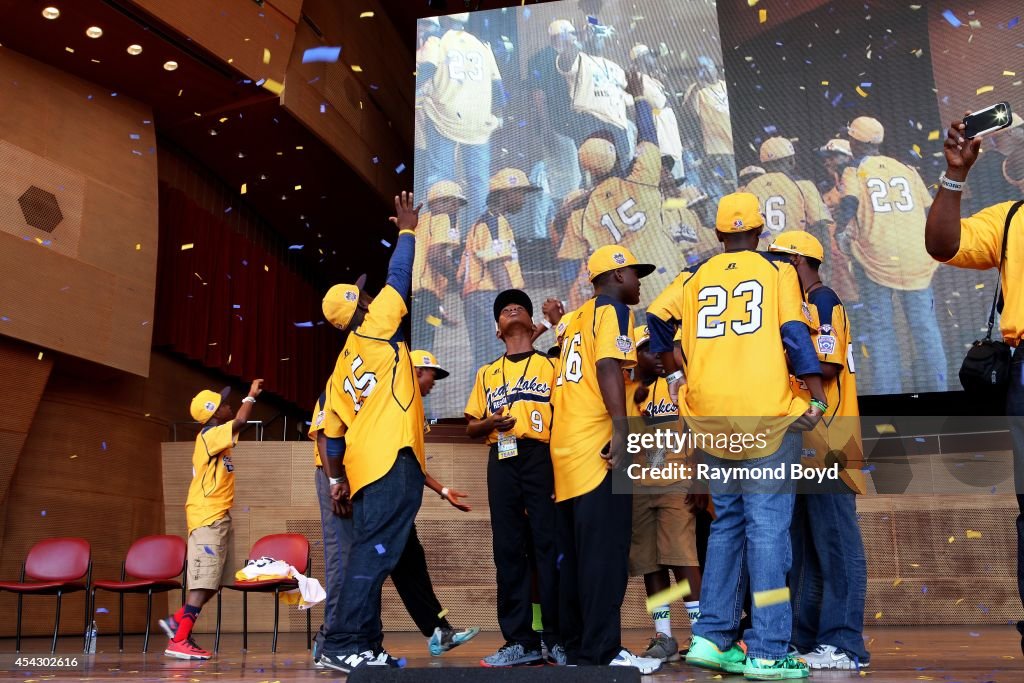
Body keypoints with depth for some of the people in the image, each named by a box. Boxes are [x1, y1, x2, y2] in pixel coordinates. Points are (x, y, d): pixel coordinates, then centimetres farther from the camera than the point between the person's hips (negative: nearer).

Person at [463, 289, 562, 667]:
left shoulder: (551, 365, 13)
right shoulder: (487, 373, 21)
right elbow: (471, 428, 19)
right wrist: (490, 423, -3)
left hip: (542, 457, -3)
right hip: (502, 462, 3)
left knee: (549, 546, -6)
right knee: (508, 549, 1)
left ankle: (557, 638, 1)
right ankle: (520, 640, 7)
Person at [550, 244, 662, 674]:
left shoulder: (579, 318, 24)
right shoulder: (611, 310, -2)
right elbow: (608, 367, -17)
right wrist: (621, 429, -24)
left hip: (566, 446, 9)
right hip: (597, 445, -9)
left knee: (575, 552, 10)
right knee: (604, 550, -8)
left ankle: (577, 647, 15)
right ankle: (603, 651, -8)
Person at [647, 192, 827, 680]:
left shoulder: (695, 277, 13)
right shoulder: (777, 270, 5)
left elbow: (654, 321, 7)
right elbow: (795, 334, -4)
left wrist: (675, 373, 16)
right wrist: (817, 398, -4)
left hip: (708, 415, 4)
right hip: (766, 412, -3)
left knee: (727, 522, 15)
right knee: (768, 528, -2)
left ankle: (712, 637, 15)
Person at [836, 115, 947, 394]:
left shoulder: (854, 172, 2)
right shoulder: (906, 169, 13)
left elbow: (849, 202, -17)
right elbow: (930, 209, 11)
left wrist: (840, 230, -2)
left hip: (875, 256, -3)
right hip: (916, 258, 3)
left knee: (879, 325, 6)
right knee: (923, 324, 9)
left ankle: (886, 387, 4)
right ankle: (934, 384, 10)